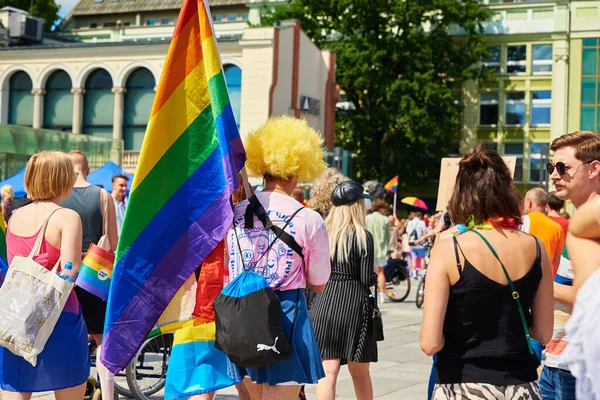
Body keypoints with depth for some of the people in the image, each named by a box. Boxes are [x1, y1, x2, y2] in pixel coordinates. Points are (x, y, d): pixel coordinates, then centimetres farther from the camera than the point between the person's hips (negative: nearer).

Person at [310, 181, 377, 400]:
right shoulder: (363, 236, -6)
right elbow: (367, 280, -8)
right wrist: (374, 277, 13)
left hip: (324, 302, 2)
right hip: (353, 303, -2)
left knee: (327, 372, 0)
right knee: (359, 373, 14)